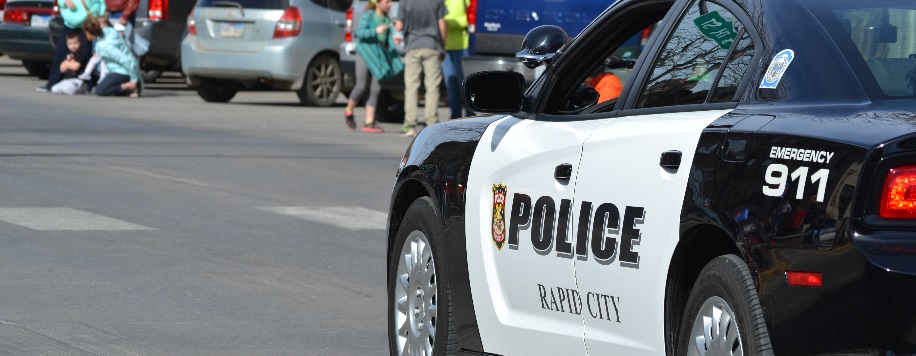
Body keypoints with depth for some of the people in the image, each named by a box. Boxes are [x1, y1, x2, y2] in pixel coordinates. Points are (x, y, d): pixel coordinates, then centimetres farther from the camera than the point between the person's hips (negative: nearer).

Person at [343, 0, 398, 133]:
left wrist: (393, 42, -13)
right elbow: (359, 32, -14)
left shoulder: (387, 20, 10)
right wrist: (375, 31, -27)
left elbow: (389, 38, 9)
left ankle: (369, 122, 0)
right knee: (361, 86, -9)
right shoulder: (368, 15, -6)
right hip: (365, 53, -5)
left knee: (376, 89, -2)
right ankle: (349, 111, 18)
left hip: (379, 56, 5)